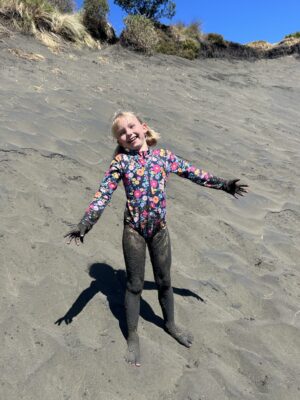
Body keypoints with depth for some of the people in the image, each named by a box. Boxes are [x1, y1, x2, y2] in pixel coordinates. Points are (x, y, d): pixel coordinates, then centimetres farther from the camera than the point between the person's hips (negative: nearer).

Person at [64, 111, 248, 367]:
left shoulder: (163, 156, -1)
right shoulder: (121, 162, -8)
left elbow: (194, 173, 7)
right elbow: (102, 196, -13)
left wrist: (224, 185, 11)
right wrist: (84, 226, -23)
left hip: (159, 229, 3)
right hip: (134, 231, -2)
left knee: (164, 281, 19)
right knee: (135, 285, 12)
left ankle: (170, 324, 46)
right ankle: (133, 336, 34)